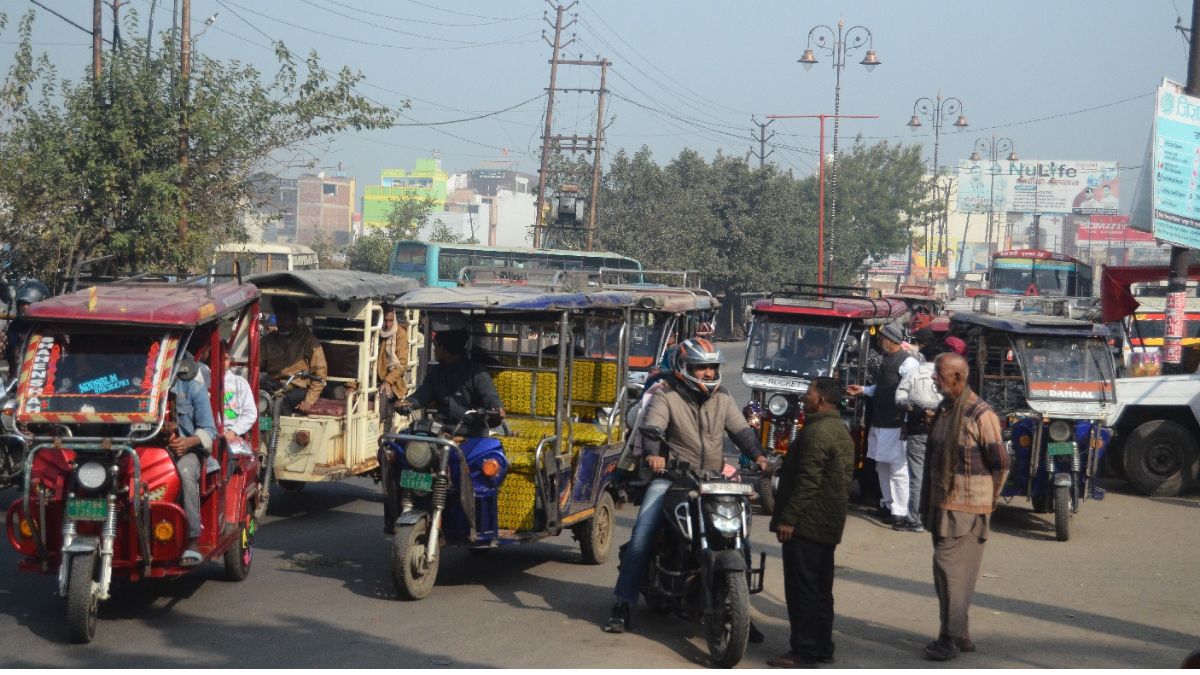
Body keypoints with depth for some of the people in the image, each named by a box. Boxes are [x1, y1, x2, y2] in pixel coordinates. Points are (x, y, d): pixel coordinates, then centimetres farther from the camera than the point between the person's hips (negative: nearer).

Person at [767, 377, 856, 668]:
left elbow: (807, 481, -23)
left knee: (801, 589, -6)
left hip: (806, 524, -10)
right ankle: (822, 647, 18)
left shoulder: (816, 433, -16)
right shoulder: (842, 432, 17)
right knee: (821, 589, 14)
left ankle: (804, 650, -5)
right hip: (830, 526, 10)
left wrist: (788, 518, -21)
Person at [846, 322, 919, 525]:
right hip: (879, 423, 9)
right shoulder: (887, 359, 15)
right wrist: (863, 390, 22)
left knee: (898, 469, -4)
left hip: (896, 425, -9)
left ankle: (900, 511, -1)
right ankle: (887, 503, 30)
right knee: (882, 467, 18)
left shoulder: (907, 362, -14)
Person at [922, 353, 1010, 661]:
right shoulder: (945, 409, 11)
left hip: (966, 509, -9)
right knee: (945, 572, 12)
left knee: (951, 570, -8)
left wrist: (986, 503, -3)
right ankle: (959, 635, 22)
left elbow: (1000, 464, -11)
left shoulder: (981, 415, -15)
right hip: (942, 504, 9)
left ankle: (951, 639, -2)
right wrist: (930, 502, 16)